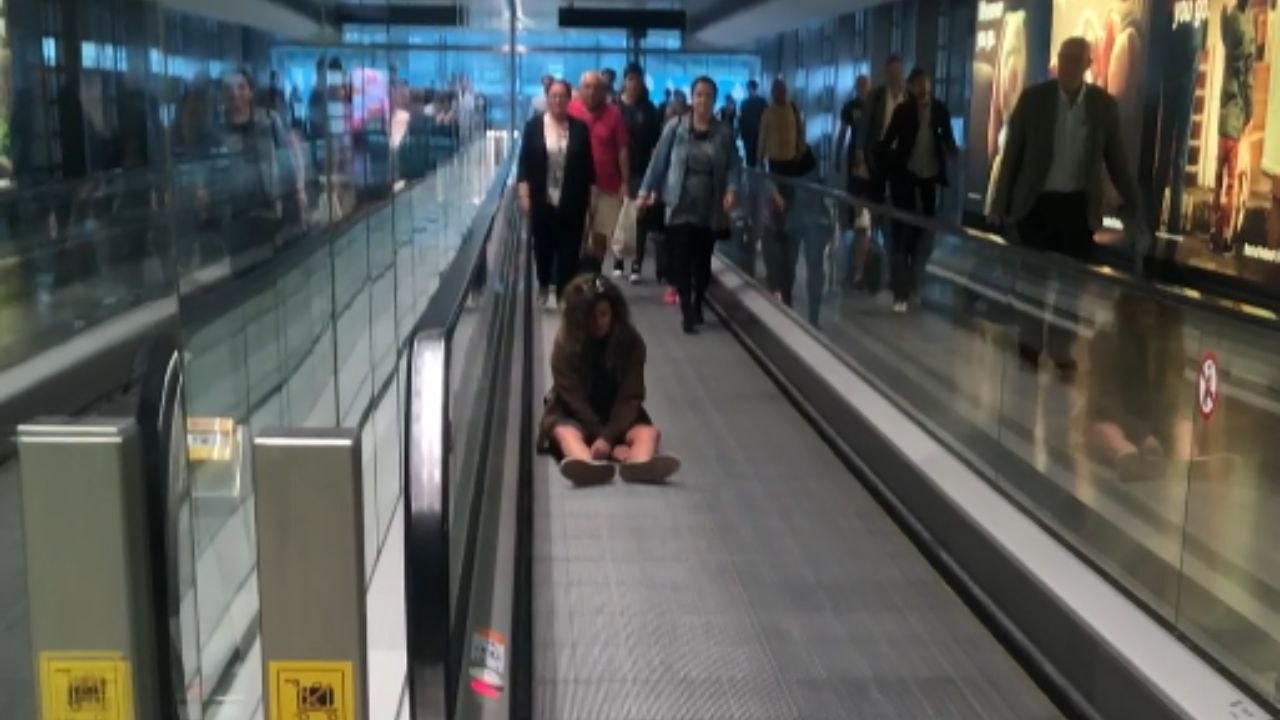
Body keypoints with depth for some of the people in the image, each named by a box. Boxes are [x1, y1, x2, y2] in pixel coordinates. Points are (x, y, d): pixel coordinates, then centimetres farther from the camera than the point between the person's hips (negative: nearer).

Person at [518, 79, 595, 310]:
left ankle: (564, 292, 7)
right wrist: (524, 195, -8)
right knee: (543, 246, 11)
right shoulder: (534, 125, 0)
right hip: (542, 201, 0)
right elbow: (524, 162, -1)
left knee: (569, 248, -1)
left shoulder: (580, 128, 1)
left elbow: (588, 164, 4)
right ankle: (544, 286, 34)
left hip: (571, 202, 0)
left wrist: (589, 198, 3)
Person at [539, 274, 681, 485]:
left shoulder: (631, 342, -10)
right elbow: (574, 398, -17)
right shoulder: (565, 344, -14)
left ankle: (639, 466, -64)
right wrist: (614, 444, -24)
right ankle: (590, 466, -70)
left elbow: (631, 395, -14)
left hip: (617, 415, 2)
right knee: (565, 432, -35)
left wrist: (609, 436, -31)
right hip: (574, 414, -2)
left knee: (648, 432, -28)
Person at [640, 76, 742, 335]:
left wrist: (731, 190, -17)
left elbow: (734, 165, 0)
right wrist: (647, 190, 0)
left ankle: (697, 306, 27)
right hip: (680, 206, -2)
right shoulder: (675, 127, -2)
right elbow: (659, 160, 1)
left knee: (703, 260, 11)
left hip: (710, 209, 2)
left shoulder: (724, 132, 2)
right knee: (681, 260, -6)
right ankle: (686, 311, -2)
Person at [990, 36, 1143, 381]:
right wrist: (1000, 202, -3)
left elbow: (1117, 159, 5)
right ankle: (1029, 345, 24)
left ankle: (1062, 352, 19)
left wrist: (1135, 209, 3)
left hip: (1078, 206, 1)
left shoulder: (1104, 104, -1)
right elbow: (1012, 153, -1)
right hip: (1036, 202, -1)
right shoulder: (1033, 98, -5)